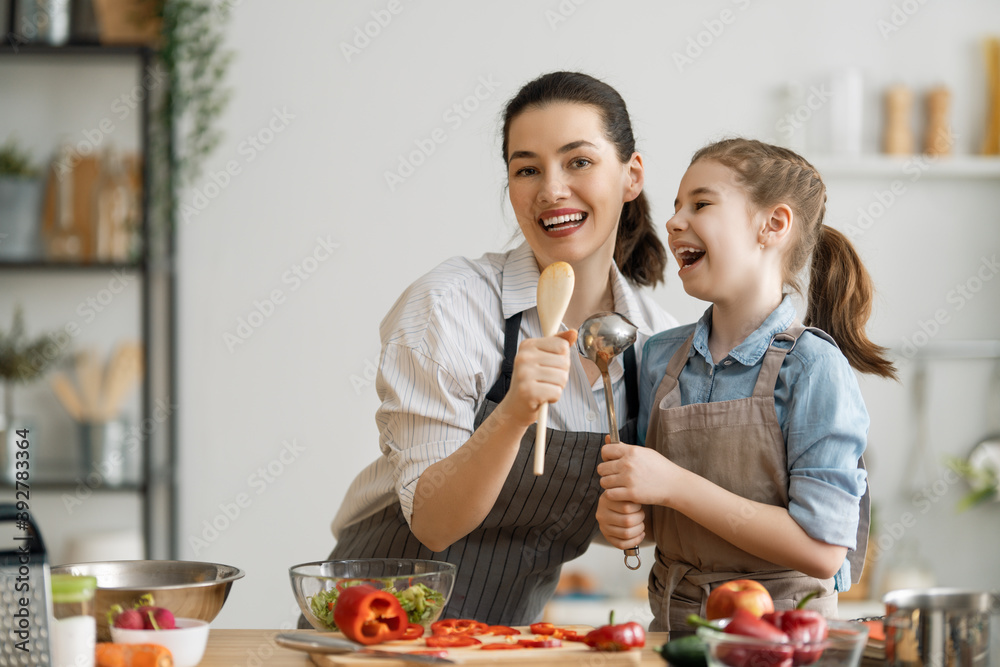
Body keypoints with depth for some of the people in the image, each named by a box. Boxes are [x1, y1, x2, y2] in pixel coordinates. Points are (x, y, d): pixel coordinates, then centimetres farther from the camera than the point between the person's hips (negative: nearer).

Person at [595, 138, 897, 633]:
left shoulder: (812, 368, -11)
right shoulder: (661, 357, 6)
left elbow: (822, 548, -18)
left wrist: (675, 485, -18)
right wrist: (622, 516, -5)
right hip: (673, 624, 4)